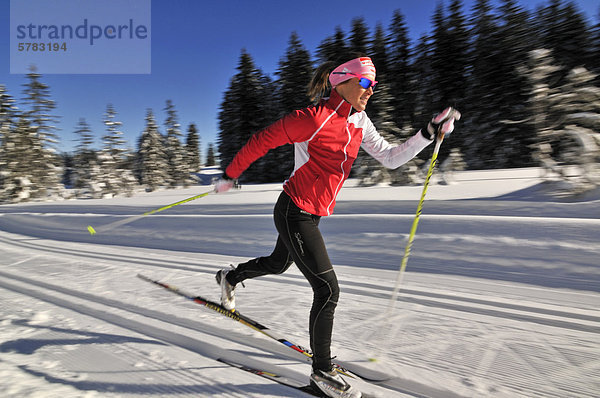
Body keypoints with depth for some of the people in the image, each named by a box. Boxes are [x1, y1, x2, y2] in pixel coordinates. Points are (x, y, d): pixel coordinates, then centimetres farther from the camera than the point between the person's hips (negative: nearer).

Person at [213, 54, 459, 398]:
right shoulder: (315, 118, -20)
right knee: (328, 290, -6)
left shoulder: (359, 122, 5)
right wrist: (231, 175, -4)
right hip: (294, 213, -9)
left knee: (278, 264, 29)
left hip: (314, 214, 9)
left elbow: (391, 157, 7)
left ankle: (230, 277, 58)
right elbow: (263, 140, -12)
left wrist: (428, 134, -3)